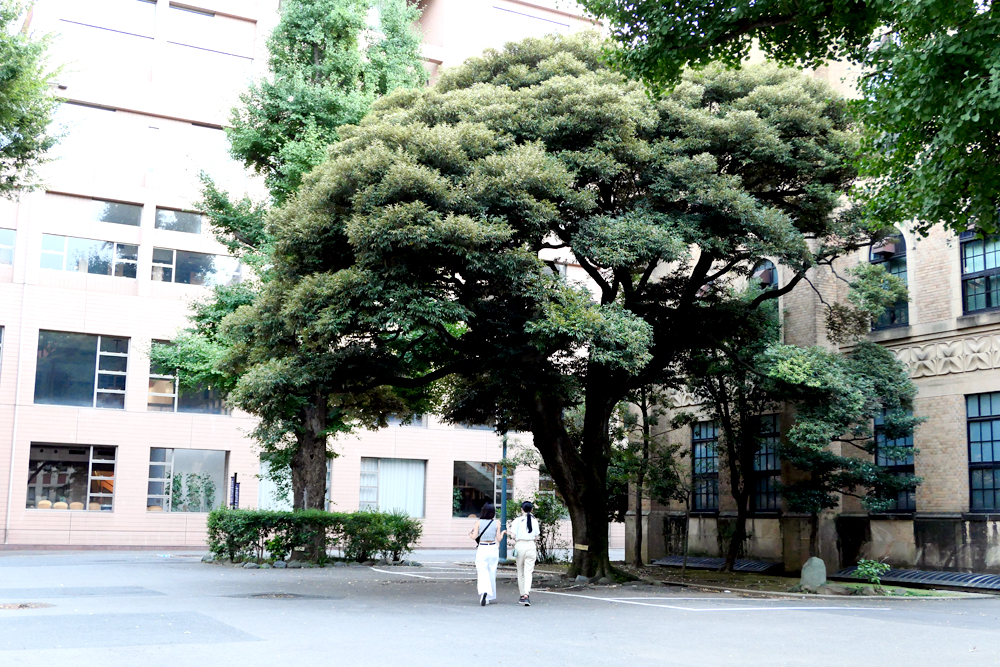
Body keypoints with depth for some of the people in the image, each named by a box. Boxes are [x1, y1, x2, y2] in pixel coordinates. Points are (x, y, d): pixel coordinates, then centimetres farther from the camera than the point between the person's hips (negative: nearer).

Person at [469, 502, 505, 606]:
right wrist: (503, 532, 20)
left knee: (482, 573, -4)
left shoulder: (479, 522, -5)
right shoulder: (496, 524, -2)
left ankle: (484, 592, -30)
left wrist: (470, 533, 15)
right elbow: (499, 539, 0)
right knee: (492, 573, 13)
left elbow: (474, 537, -7)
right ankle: (489, 596, 21)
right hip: (493, 549, 2)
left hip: (482, 549, -2)